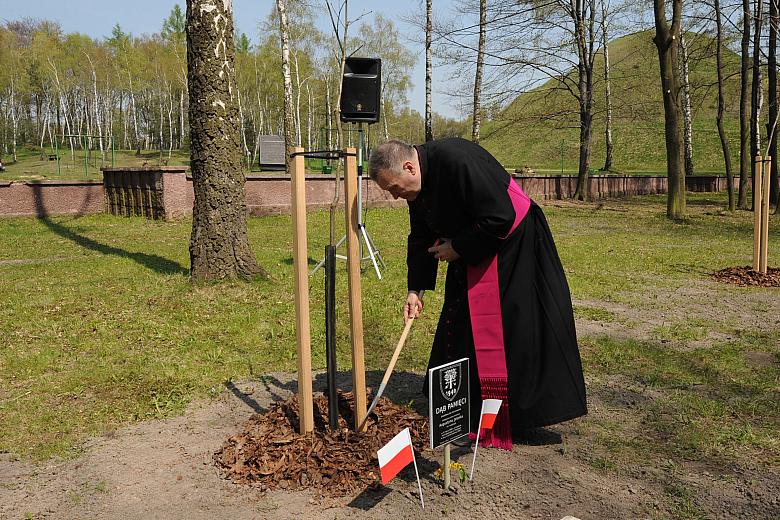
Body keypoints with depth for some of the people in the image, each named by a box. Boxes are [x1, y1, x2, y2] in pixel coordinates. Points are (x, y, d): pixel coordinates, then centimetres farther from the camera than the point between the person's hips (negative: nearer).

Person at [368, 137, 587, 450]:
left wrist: (457, 247, -19)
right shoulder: (418, 187, -2)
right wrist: (415, 289, 5)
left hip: (514, 246, -9)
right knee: (460, 330, 10)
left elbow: (500, 218, -31)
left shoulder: (456, 161, -31)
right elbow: (421, 238, 10)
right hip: (470, 254, 9)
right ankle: (467, 414, 21)